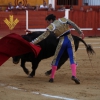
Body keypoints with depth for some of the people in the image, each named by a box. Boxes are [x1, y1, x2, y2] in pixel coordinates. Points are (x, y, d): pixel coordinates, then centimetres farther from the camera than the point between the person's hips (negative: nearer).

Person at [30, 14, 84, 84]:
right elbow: (73, 25, 5)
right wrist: (80, 32, 13)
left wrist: (33, 42, -1)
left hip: (62, 42, -3)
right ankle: (74, 75, -19)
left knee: (56, 59, 12)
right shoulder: (63, 20, 8)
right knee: (72, 59, 0)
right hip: (69, 40, 3)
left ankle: (52, 77, 15)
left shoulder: (51, 26, -2)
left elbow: (43, 36, -4)